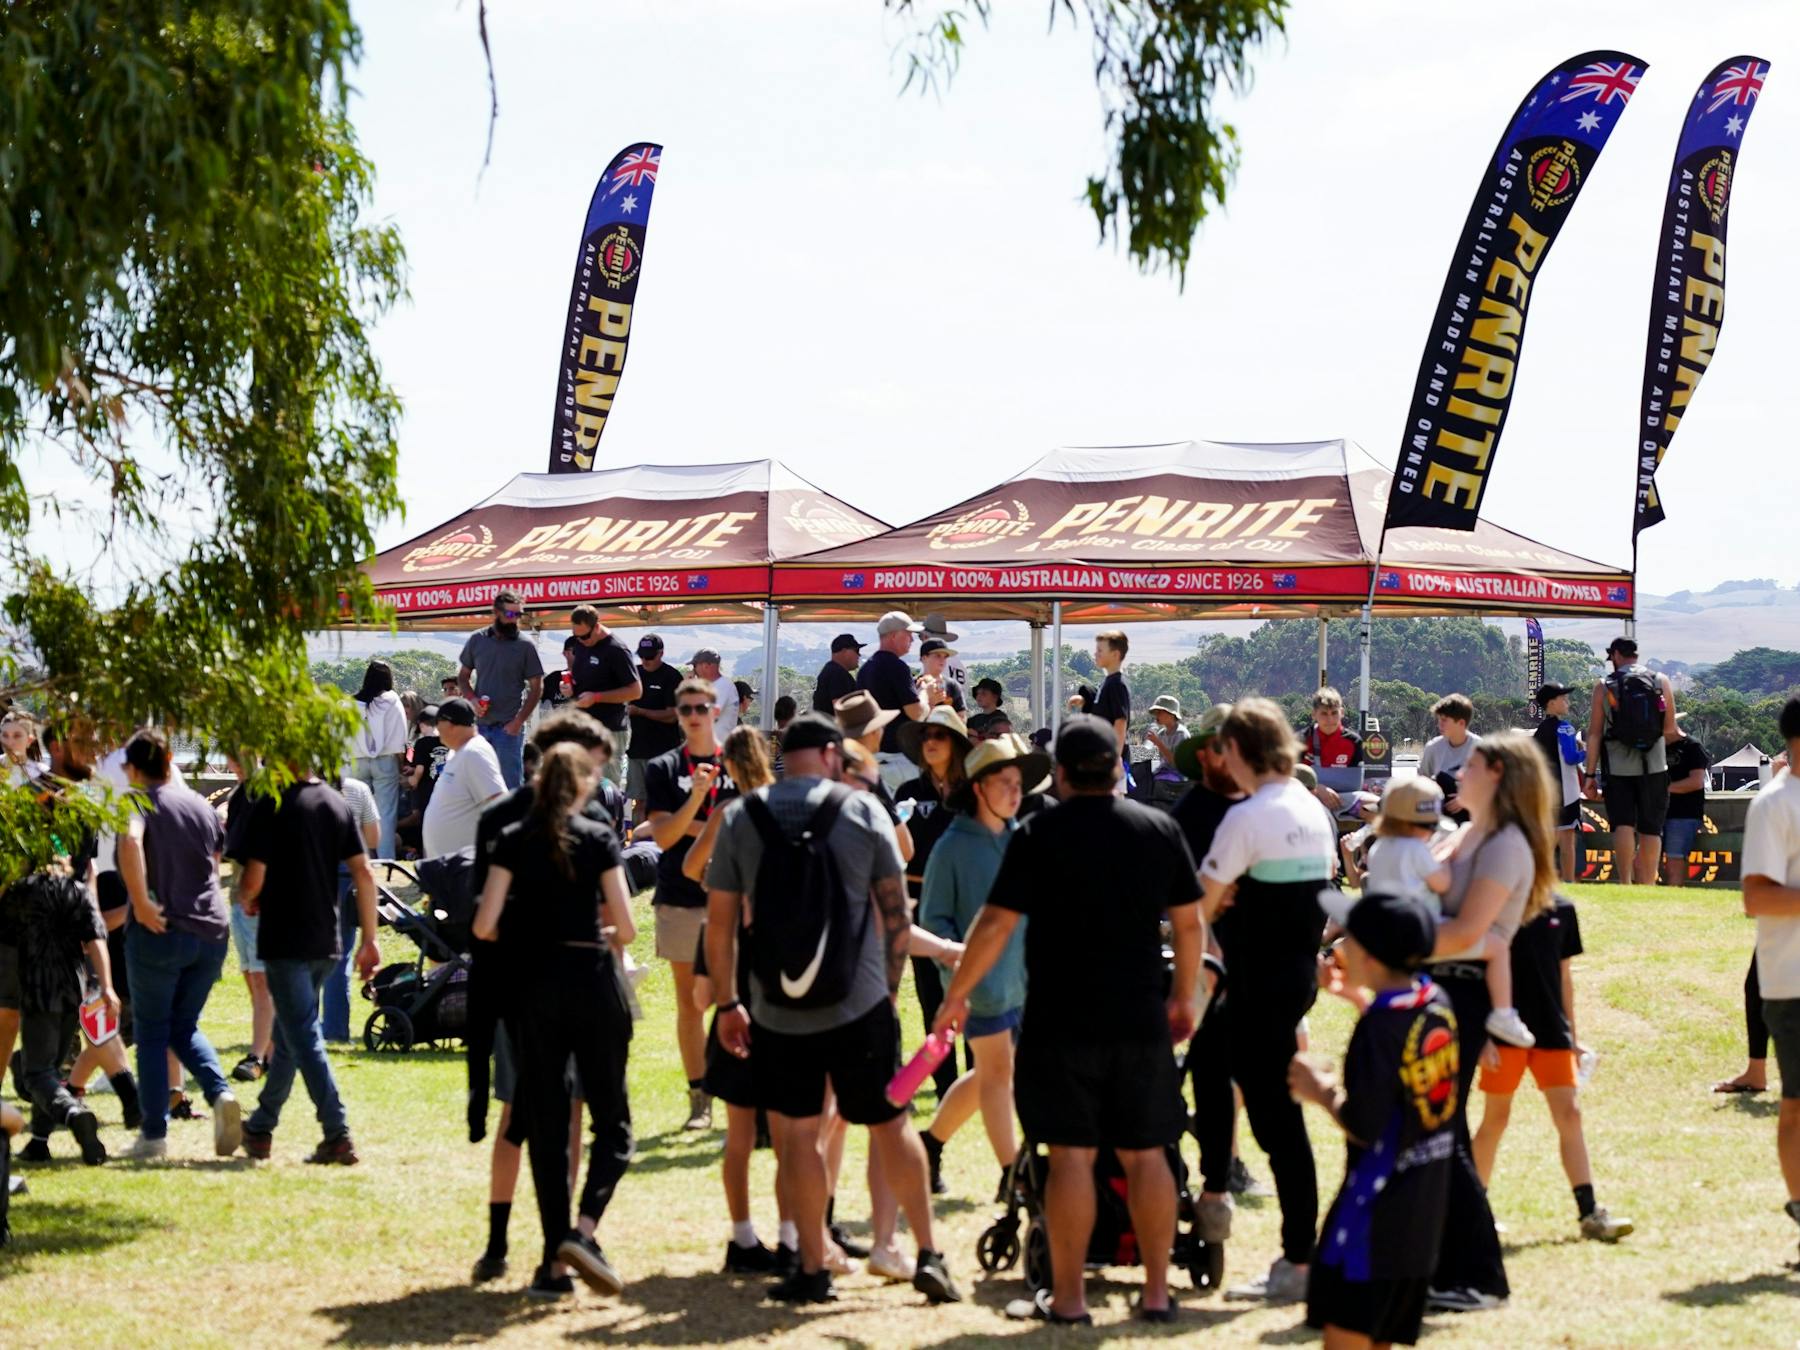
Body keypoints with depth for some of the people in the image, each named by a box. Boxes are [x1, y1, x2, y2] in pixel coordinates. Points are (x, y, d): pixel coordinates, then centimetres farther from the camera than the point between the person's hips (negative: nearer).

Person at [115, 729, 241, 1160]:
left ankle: (154, 1134, 7)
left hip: (160, 931, -5)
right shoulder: (201, 805, 14)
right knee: (185, 1026, 18)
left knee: (152, 1032, 7)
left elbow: (130, 841, -26)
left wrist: (141, 905, -24)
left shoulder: (137, 801, -5)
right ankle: (220, 1093, -8)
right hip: (212, 930, 5)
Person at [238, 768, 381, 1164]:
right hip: (326, 941, 6)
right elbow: (364, 872, 3)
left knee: (304, 1039, -6)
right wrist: (370, 940, 6)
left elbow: (254, 879, -14)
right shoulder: (337, 804, 6)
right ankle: (261, 1127, 31)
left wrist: (245, 901, 10)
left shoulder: (273, 806, -12)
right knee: (289, 1035, 19)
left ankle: (337, 1134, -15)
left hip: (284, 941, -6)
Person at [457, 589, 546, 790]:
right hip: (479, 726, 3)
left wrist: (519, 721, -11)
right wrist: (472, 699, -5)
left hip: (508, 728, -3)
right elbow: (463, 676, 15)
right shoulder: (476, 641, 6)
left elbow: (536, 688, -2)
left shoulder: (525, 646, -3)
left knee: (509, 787, -3)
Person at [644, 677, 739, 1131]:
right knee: (689, 1001, 4)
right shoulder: (662, 769, 6)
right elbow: (663, 836, -4)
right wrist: (696, 797, -17)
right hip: (680, 899, 1)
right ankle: (699, 1099, 9)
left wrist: (690, 827, -7)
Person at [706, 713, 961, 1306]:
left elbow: (719, 923, 2)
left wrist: (726, 1003, 11)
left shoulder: (741, 819, 1)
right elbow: (896, 915, -1)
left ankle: (813, 1269, 8)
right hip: (860, 1004, 0)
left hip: (777, 1012, 0)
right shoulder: (862, 809, -2)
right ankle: (928, 1254, 9)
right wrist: (888, 987, 10)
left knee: (797, 1132, 7)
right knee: (891, 1124, 9)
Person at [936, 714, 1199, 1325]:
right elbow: (1190, 922, 8)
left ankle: (1068, 1296, 3)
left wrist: (956, 995, 2)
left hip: (1061, 1020, -3)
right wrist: (1184, 995, 21)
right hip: (1141, 1020, 3)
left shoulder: (1040, 833, -7)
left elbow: (996, 925, -9)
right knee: (1145, 1154, 10)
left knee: (1071, 1155, -1)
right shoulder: (1160, 829, 4)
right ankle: (1157, 1292, 13)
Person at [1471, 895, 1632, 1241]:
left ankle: (1589, 1212, -3)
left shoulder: (1561, 910, 5)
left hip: (1551, 1029, 4)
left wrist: (1572, 1033, 13)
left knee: (1570, 1115, -3)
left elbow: (1564, 975, 13)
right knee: (1496, 1117, 5)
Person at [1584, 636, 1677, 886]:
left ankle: (1624, 881, -18)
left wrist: (1590, 773, 1)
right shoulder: (1661, 681, 4)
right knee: (1651, 829, 5)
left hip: (1619, 768, -1)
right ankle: (1648, 886, 4)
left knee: (1623, 824, -2)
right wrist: (1678, 735, 24)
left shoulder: (1604, 686, 1)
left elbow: (1594, 734, -2)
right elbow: (1670, 729, 1)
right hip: (1654, 767, 1)